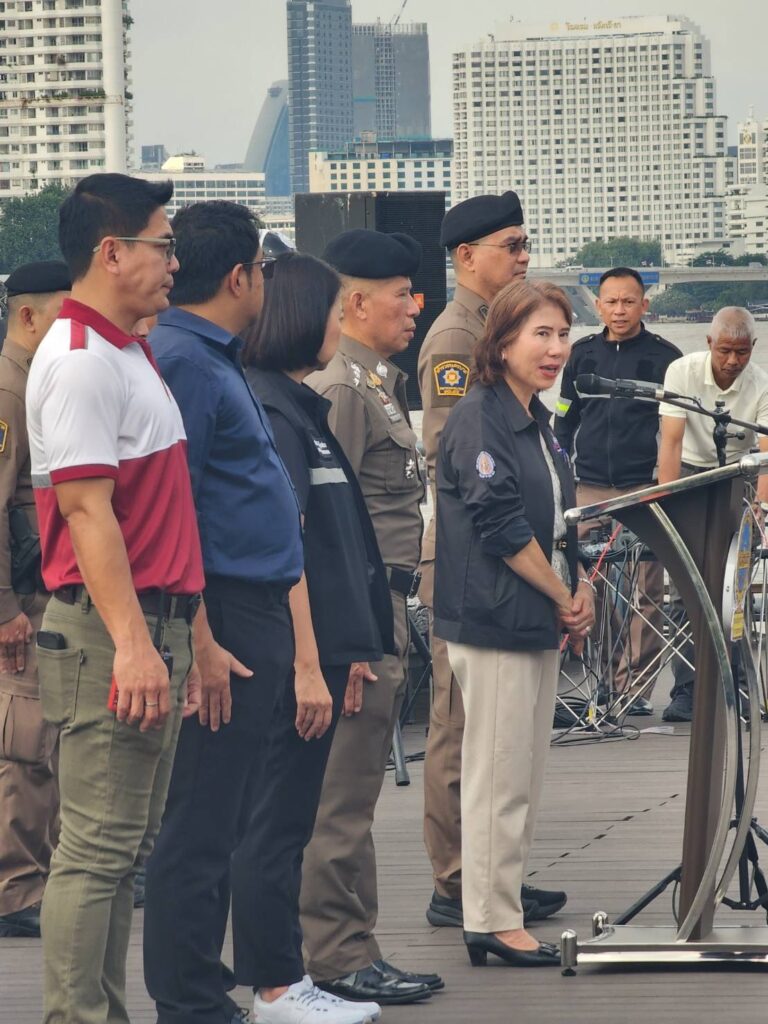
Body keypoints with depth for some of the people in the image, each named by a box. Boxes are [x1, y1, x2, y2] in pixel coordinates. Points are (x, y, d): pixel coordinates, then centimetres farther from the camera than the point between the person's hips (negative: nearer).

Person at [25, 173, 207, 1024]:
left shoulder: (124, 355, 18)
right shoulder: (80, 361, -14)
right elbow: (86, 509, -20)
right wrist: (132, 641, -24)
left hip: (148, 628, 10)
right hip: (109, 633, -10)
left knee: (122, 849, 13)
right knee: (98, 849, -8)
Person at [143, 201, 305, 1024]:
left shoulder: (214, 359, 17)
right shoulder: (182, 361, -15)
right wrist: (200, 643, -23)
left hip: (256, 617, 11)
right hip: (225, 622, -11)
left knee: (239, 822, 15)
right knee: (200, 829, -6)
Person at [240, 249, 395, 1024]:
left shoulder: (298, 407, 17)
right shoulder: (269, 413, -14)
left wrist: (346, 651, 19)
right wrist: (308, 664, -21)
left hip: (317, 648, 10)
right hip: (289, 652, -10)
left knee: (283, 822, 12)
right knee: (276, 823, -4)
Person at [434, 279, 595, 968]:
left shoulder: (538, 422, 15)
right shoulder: (479, 420, -13)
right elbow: (501, 524, -17)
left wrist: (581, 589, 5)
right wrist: (563, 598, -10)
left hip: (541, 621, 9)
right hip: (495, 620, -9)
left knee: (527, 773, 12)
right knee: (499, 775, -6)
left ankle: (507, 894, 19)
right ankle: (492, 921, -2)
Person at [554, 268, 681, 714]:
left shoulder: (665, 357, 3)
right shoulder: (583, 354, 11)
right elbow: (564, 421, 17)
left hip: (644, 489, -3)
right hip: (589, 489, 3)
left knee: (646, 593, -3)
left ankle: (636, 686, 2)